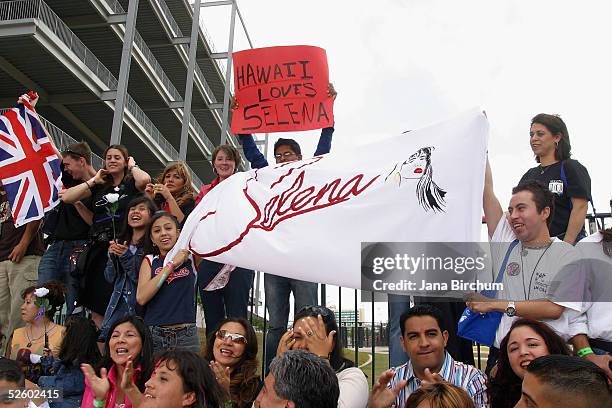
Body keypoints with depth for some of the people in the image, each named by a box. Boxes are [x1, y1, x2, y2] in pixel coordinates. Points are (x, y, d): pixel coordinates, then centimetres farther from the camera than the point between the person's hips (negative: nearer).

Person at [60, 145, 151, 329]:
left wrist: (133, 166, 0)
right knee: (96, 308, 7)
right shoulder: (99, 187, 15)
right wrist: (93, 180, 8)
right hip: (99, 250, 5)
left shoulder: (132, 184, 5)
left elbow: (145, 179, -20)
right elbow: (66, 197, 6)